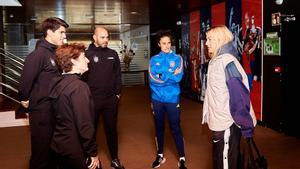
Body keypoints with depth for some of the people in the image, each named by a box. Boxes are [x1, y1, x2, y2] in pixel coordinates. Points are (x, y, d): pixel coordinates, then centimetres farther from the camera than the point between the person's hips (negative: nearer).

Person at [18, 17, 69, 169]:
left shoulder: (56, 53, 8)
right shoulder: (38, 54, -18)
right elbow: (26, 79, -20)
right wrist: (25, 99, -7)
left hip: (56, 109, 8)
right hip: (42, 111, -8)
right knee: (41, 152, 6)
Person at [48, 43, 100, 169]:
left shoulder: (57, 83, 4)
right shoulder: (79, 86, -21)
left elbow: (62, 118, 10)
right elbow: (85, 125, -23)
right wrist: (93, 153, -15)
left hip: (58, 145, 8)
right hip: (75, 151, -8)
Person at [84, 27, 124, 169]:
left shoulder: (113, 54, 7)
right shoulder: (87, 54, -4)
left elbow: (118, 75, 10)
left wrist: (117, 93, 5)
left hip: (111, 100, 3)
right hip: (92, 100, -3)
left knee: (111, 130, 12)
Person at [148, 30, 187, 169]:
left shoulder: (177, 58, -1)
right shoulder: (154, 59, 3)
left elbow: (178, 77, -14)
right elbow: (152, 78, -11)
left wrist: (161, 76, -12)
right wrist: (170, 75, -13)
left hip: (172, 99, -2)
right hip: (157, 99, 2)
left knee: (176, 129, 3)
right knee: (159, 128, 14)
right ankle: (160, 155, 31)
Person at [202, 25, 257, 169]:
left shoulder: (227, 61, -18)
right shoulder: (215, 61, 10)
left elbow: (239, 95, -23)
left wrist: (246, 126, -21)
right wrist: (210, 117, 15)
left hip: (227, 124, -9)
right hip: (219, 122, 9)